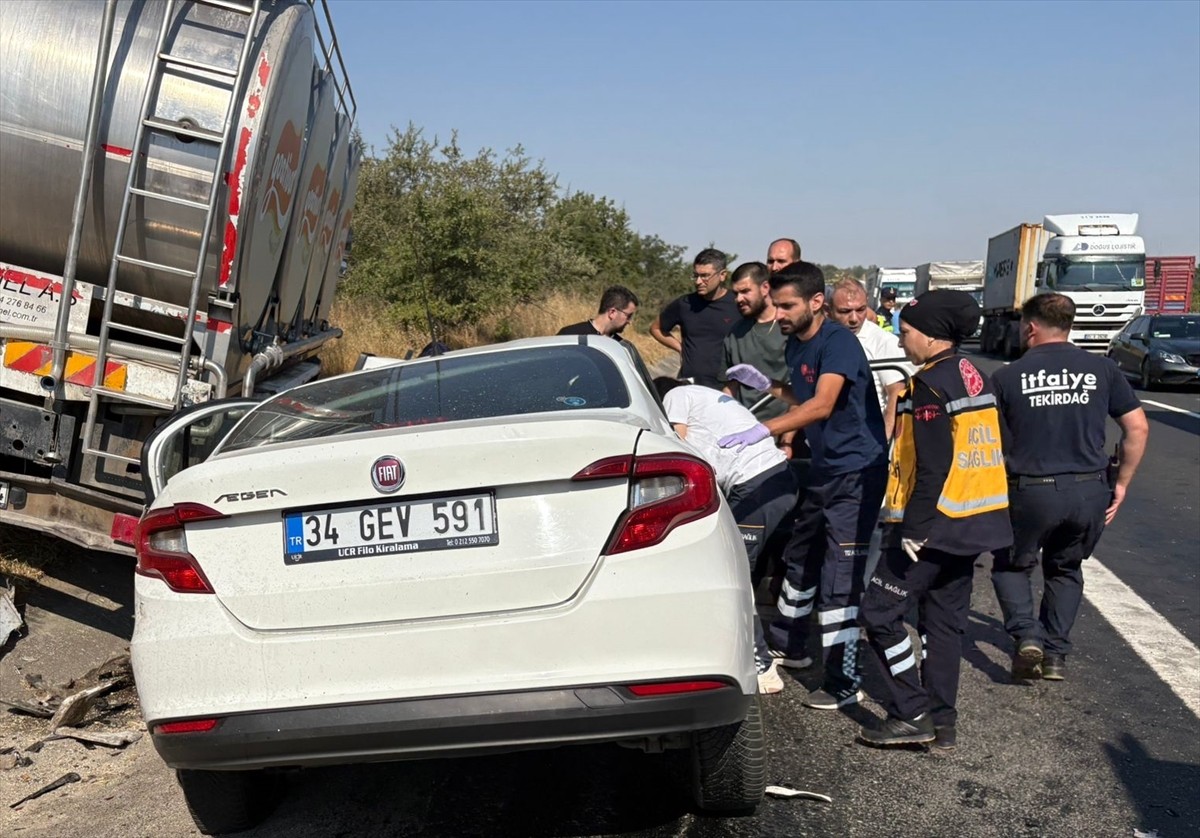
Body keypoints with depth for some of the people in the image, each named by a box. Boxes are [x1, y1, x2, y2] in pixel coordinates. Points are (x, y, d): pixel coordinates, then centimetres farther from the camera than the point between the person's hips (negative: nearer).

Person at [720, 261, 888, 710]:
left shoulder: (838, 342, -20)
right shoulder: (796, 343, 8)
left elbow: (822, 405, -34)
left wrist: (764, 430, -43)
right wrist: (767, 385, 5)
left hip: (856, 470, -10)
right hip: (824, 468, 10)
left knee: (839, 577, -9)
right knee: (800, 557, 20)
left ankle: (845, 682, 0)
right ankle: (788, 645, 38)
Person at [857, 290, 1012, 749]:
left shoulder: (930, 386, -15)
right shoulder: (973, 377, 12)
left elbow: (933, 465, -22)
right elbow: (980, 452, 16)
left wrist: (913, 529, -20)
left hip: (934, 525, -9)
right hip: (974, 522, 9)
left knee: (880, 612, -1)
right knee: (945, 620, 14)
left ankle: (912, 714, 2)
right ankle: (942, 722, 20)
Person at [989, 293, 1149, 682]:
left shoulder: (1008, 377, -2)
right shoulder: (1102, 369, 4)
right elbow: (1137, 428, 3)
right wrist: (1121, 483, 10)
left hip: (1031, 491, -2)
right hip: (1090, 492, 3)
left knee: (1011, 566, 21)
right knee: (1065, 569, 25)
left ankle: (1026, 634, 0)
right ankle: (1056, 654, 20)